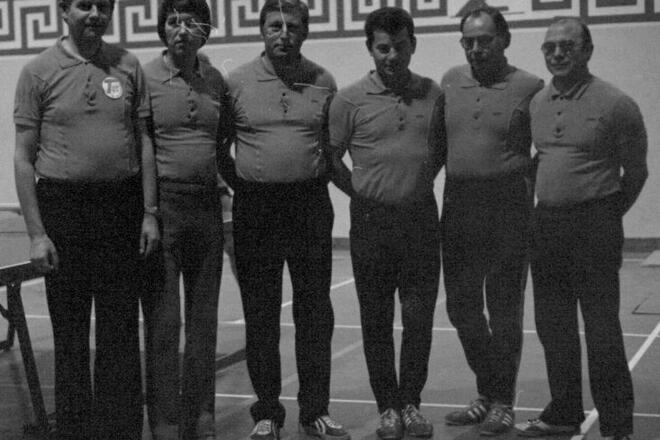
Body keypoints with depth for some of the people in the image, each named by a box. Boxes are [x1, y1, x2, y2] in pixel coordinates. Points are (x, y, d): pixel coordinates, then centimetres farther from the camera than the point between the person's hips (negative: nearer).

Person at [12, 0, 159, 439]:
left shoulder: (128, 66, 6)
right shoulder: (39, 72, -1)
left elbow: (144, 143, 9)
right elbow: (24, 158, -2)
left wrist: (150, 213, 3)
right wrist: (37, 232, -7)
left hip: (121, 207, 2)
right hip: (62, 207, -2)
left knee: (121, 332, 8)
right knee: (70, 334, 7)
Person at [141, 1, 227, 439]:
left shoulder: (217, 81, 9)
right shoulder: (144, 79, -5)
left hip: (207, 206, 5)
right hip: (162, 205, -4)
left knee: (204, 319, 10)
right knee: (163, 321, -1)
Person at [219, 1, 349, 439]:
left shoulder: (323, 82, 4)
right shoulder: (236, 82, 1)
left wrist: (318, 180, 3)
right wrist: (240, 183, 1)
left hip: (310, 205, 1)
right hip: (255, 208, -1)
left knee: (315, 311, 5)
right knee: (260, 315, 5)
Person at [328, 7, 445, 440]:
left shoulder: (434, 94, 4)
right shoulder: (350, 100, -4)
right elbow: (331, 157, 3)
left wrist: (421, 181, 9)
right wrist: (363, 192, 3)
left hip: (421, 217, 2)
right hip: (371, 219, -1)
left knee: (419, 316, 5)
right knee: (376, 318, 5)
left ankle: (412, 402, 18)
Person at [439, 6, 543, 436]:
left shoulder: (529, 87, -5)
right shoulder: (450, 81, 9)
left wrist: (522, 181, -8)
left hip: (507, 207, -5)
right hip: (458, 206, 5)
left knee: (504, 311, 3)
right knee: (462, 307, 11)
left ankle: (502, 401, 17)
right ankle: (487, 392, 28)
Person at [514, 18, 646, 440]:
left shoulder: (615, 104, -8)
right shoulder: (535, 103, 8)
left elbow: (635, 171, 1)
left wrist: (608, 214, 7)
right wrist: (541, 208, 14)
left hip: (594, 226, -6)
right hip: (546, 225, 6)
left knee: (601, 329, -3)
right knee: (553, 326, 12)